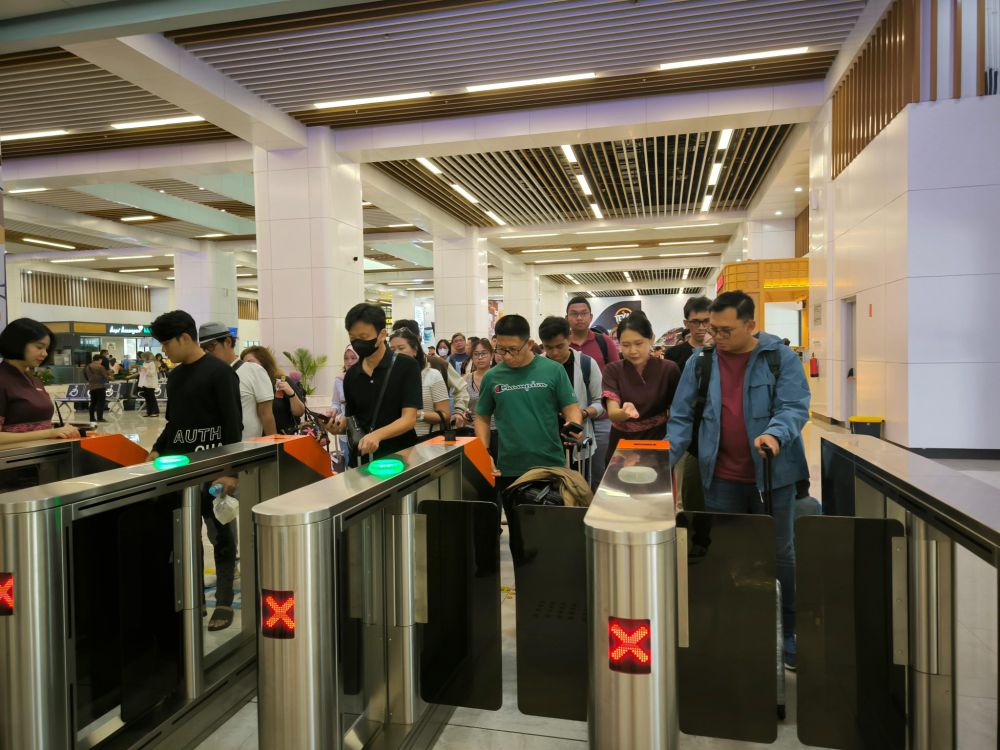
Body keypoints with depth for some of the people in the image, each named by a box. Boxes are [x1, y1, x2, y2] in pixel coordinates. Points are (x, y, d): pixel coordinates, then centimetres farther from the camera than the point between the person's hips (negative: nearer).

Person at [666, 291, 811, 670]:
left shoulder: (781, 358, -4)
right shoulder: (701, 362, 3)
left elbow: (795, 407, -12)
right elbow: (682, 417, 4)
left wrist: (774, 433, -33)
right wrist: (666, 460, -8)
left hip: (772, 474, -2)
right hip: (721, 477, 2)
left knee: (780, 554, 12)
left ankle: (792, 634, 28)